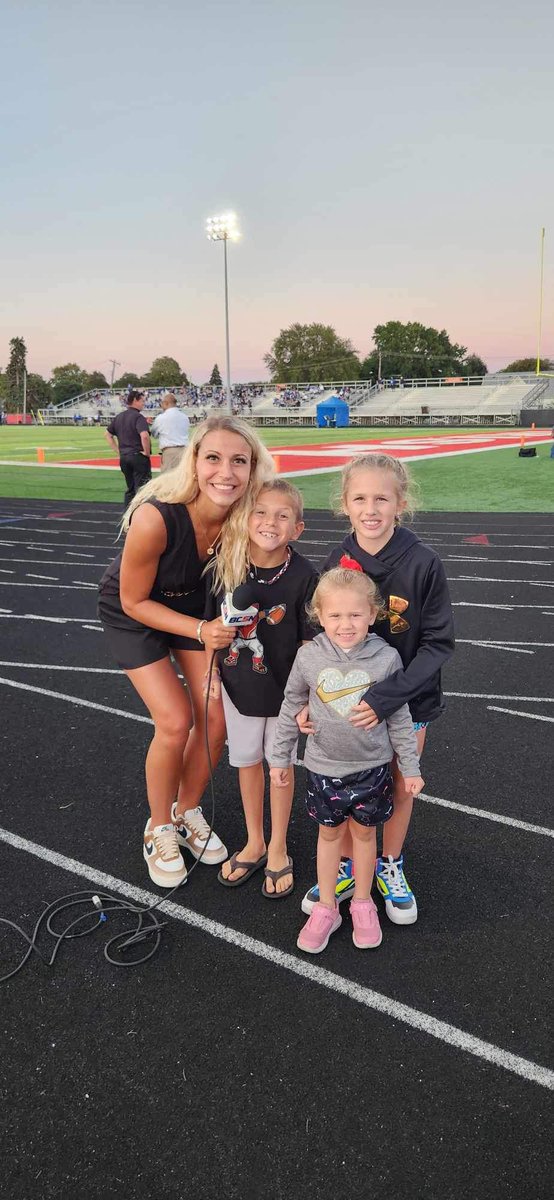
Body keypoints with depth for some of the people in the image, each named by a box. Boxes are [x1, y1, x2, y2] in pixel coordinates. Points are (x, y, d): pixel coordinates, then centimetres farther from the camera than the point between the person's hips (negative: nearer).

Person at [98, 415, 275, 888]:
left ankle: (187, 813, 26)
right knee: (175, 722, -12)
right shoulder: (155, 517, -38)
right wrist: (200, 631, -30)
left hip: (196, 605, 4)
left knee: (215, 718, -1)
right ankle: (159, 829, 15)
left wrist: (227, 627, -20)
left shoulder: (244, 519, -25)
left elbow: (231, 580, -4)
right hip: (134, 610, -4)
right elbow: (134, 601, -23)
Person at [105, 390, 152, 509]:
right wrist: (147, 452, -14)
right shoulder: (138, 417, -12)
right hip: (139, 457, -7)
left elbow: (108, 434, 19)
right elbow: (144, 436, -27)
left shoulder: (118, 417, 12)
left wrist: (118, 451, 15)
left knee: (130, 489, 17)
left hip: (123, 457, 7)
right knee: (141, 489, -4)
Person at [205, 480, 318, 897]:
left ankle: (278, 849, 36)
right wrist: (212, 674, 1)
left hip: (283, 689, -2)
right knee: (247, 761, 18)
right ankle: (254, 843, 40)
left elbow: (310, 642, -13)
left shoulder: (303, 576, -20)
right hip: (239, 685, 3)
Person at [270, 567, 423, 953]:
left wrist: (410, 767, 0)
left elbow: (400, 717, -4)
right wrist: (280, 757, 6)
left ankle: (363, 903, 37)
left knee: (364, 832, 16)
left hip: (372, 766, 0)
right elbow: (291, 709, 0)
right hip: (324, 766, 1)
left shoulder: (387, 658, -15)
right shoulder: (309, 657, -13)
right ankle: (326, 907, 34)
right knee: (329, 833, 16)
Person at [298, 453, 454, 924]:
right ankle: (347, 868, 36)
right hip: (348, 699, 2)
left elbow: (439, 643, -16)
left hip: (409, 700, -1)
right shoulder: (336, 563, -11)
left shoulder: (423, 563, -19)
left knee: (400, 787, 16)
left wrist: (387, 696, -25)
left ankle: (390, 867, 40)